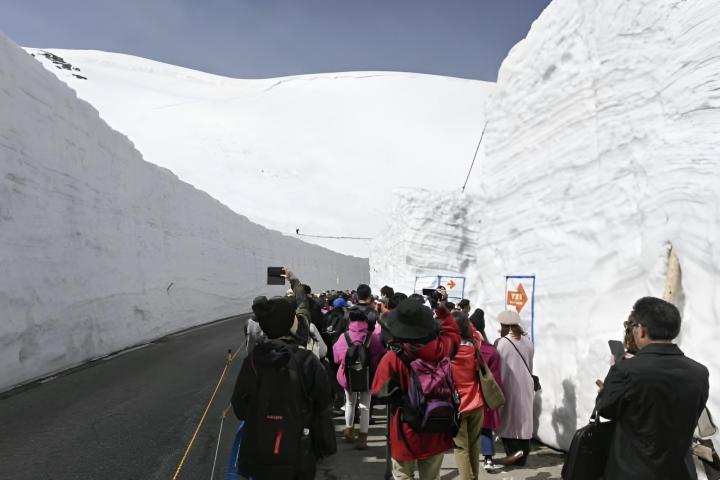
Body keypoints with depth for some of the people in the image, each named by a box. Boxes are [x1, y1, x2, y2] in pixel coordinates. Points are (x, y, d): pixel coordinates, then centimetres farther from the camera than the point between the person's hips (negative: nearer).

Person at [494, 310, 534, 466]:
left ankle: (513, 452, 3)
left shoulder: (501, 342, -13)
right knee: (524, 419, 10)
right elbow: (530, 365, 11)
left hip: (509, 386, -5)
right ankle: (522, 456, 18)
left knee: (508, 419, 7)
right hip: (526, 386, 5)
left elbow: (497, 367, -8)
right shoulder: (527, 341, 2)